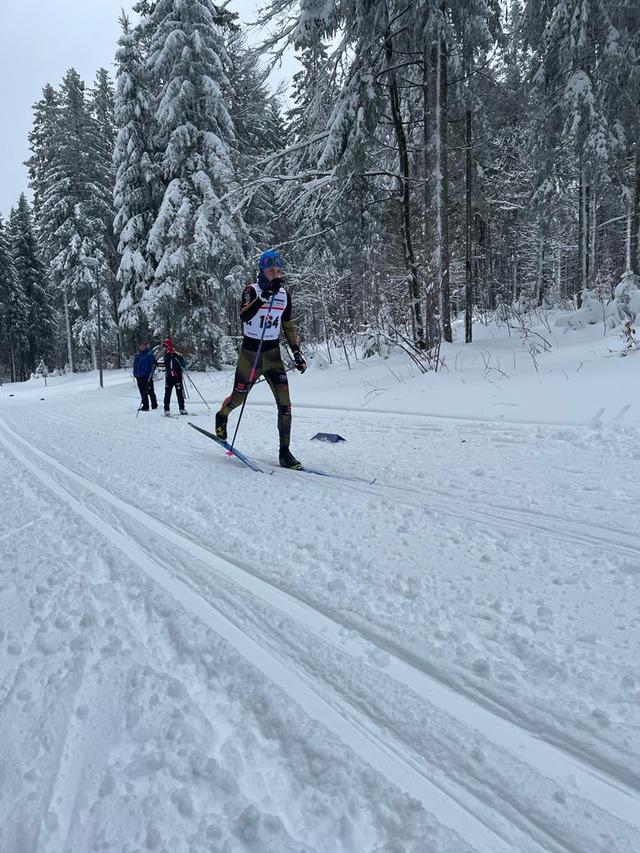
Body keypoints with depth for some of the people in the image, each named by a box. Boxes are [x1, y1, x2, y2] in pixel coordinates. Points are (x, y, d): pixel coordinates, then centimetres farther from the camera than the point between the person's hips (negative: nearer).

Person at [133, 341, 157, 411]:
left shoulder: (149, 354, -3)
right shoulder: (137, 355, 13)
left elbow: (153, 364, -6)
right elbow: (135, 365, 19)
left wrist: (150, 373, -14)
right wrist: (135, 373, 8)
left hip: (147, 376, -5)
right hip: (139, 376, 5)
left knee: (150, 391, -1)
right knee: (143, 392, 8)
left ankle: (154, 406, 7)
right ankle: (145, 406, 14)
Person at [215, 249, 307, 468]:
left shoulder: (284, 294, 4)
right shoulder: (251, 290, -9)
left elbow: (288, 326, 15)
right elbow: (244, 316, -29)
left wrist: (297, 353, 6)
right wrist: (266, 294, -37)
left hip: (273, 354, 3)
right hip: (250, 352, -3)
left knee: (284, 403, -10)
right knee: (238, 397, 12)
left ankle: (285, 452, -4)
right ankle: (222, 417, 47)